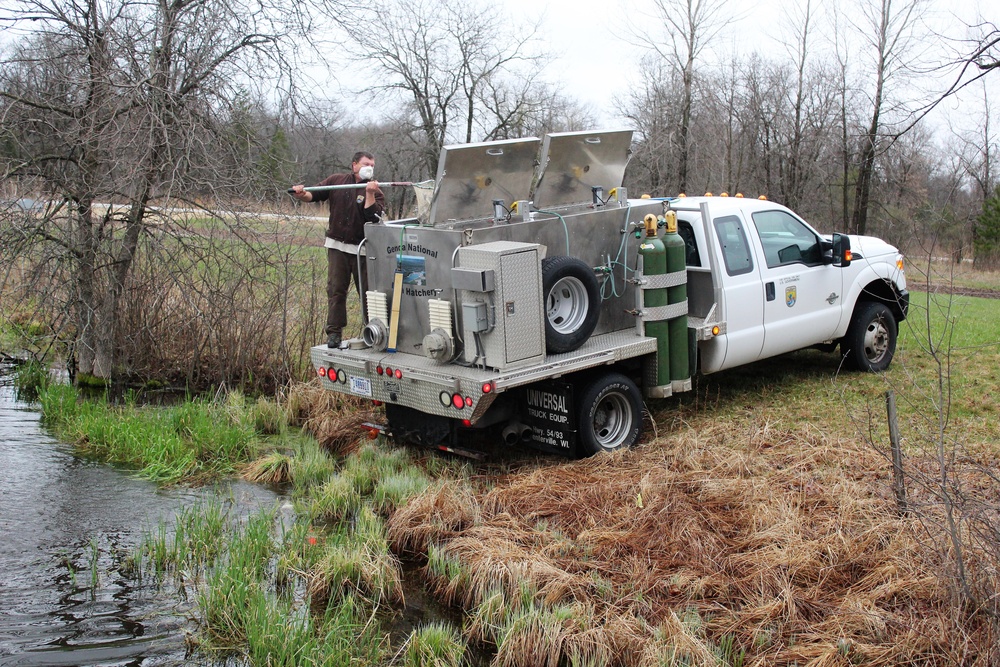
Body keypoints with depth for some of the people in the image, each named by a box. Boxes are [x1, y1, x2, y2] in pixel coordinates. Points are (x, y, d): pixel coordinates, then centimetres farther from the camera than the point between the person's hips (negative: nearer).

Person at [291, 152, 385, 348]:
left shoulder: (375, 191, 1)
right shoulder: (336, 181, 8)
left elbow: (373, 217, -14)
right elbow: (314, 195, 8)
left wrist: (369, 194, -22)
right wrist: (302, 194, -12)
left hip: (362, 250, -1)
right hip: (337, 246, 2)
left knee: (367, 291, 2)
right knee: (336, 290, 1)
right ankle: (334, 332, 5)